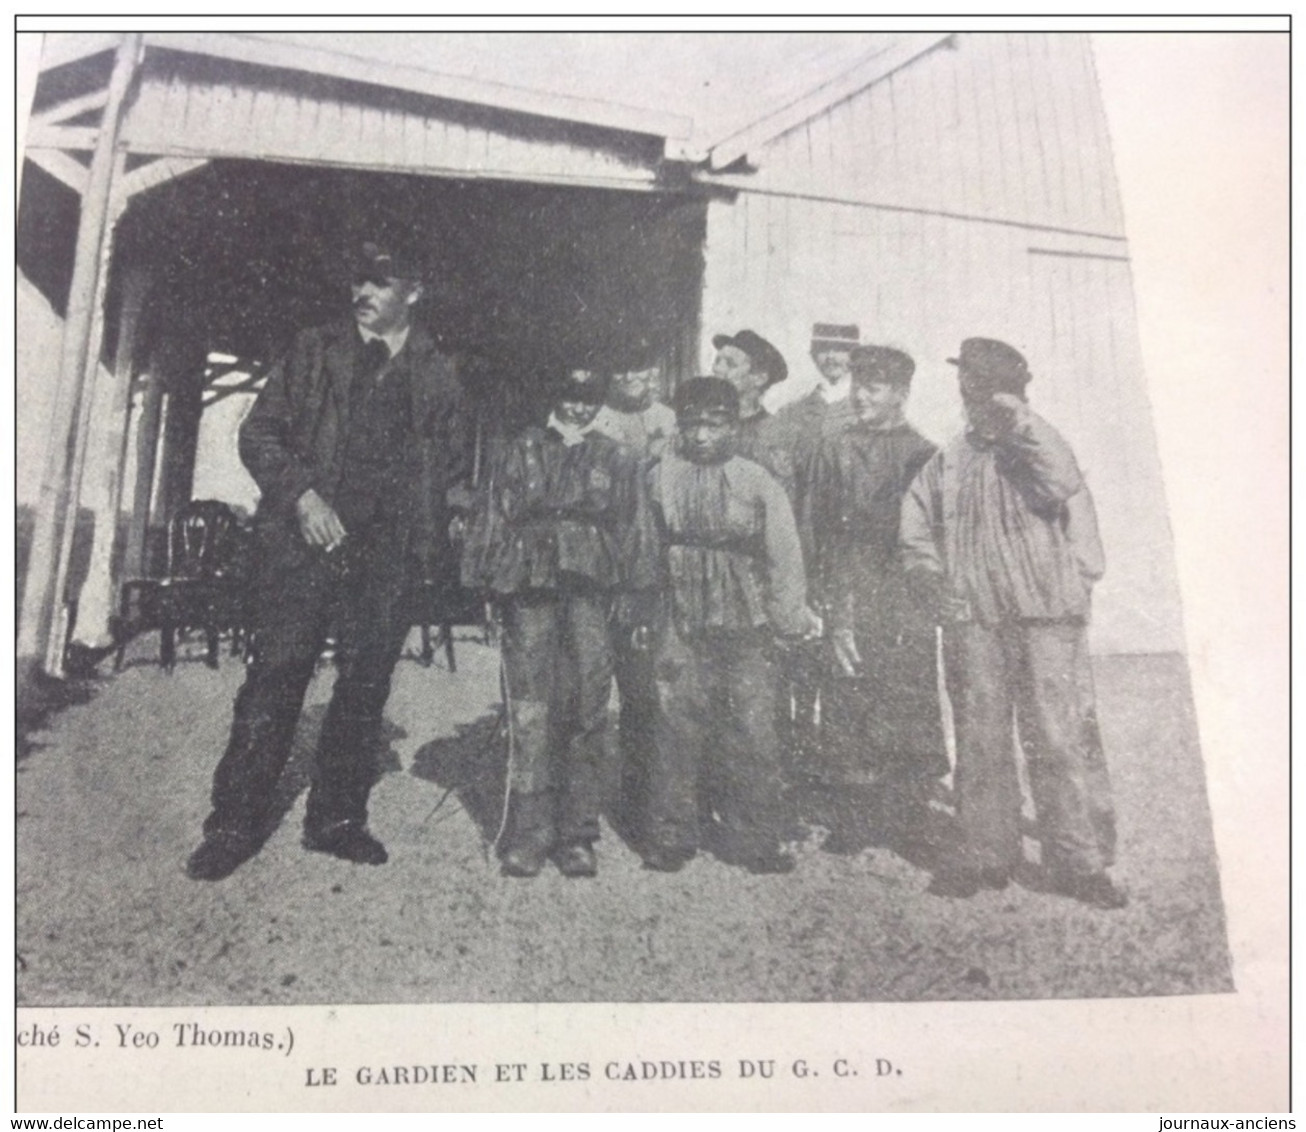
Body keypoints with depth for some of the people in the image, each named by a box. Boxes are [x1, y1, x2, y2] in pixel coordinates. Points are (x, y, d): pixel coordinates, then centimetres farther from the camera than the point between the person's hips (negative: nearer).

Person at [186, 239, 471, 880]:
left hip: (386, 548, 1)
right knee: (275, 676, -4)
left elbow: (453, 461, 14)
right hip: (306, 536, -1)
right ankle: (235, 822, 4)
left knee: (365, 684, 4)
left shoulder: (437, 374, 11)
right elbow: (259, 433, 7)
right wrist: (301, 495, -9)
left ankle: (337, 817, 17)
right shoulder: (314, 352, 9)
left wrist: (426, 528, 0)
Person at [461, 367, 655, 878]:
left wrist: (635, 591, 4)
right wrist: (486, 583, 5)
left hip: (591, 592, 0)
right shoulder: (518, 454, 15)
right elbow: (492, 521, 12)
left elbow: (633, 531, 12)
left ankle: (577, 836, 8)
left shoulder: (620, 461, 15)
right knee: (530, 712, -4)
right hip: (528, 590, 0)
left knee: (587, 711, -1)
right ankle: (528, 833, 2)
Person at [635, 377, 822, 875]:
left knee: (751, 731, 2)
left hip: (745, 626, 0)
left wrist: (792, 616, 5)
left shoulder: (758, 483, 2)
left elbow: (784, 555, 7)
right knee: (676, 727, 2)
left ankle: (752, 841, 14)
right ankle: (669, 837, 15)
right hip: (681, 624, 0)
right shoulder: (659, 478, 3)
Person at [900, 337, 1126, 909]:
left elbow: (1064, 485, -18)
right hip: (972, 620, 3)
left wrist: (1020, 422, -13)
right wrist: (931, 576, 5)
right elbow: (914, 525, 20)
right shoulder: (948, 461, 14)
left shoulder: (1037, 450, 5)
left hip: (1044, 616, -3)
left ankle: (1080, 861, 3)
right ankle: (984, 853, 16)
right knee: (979, 739, 6)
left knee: (1059, 737, -6)